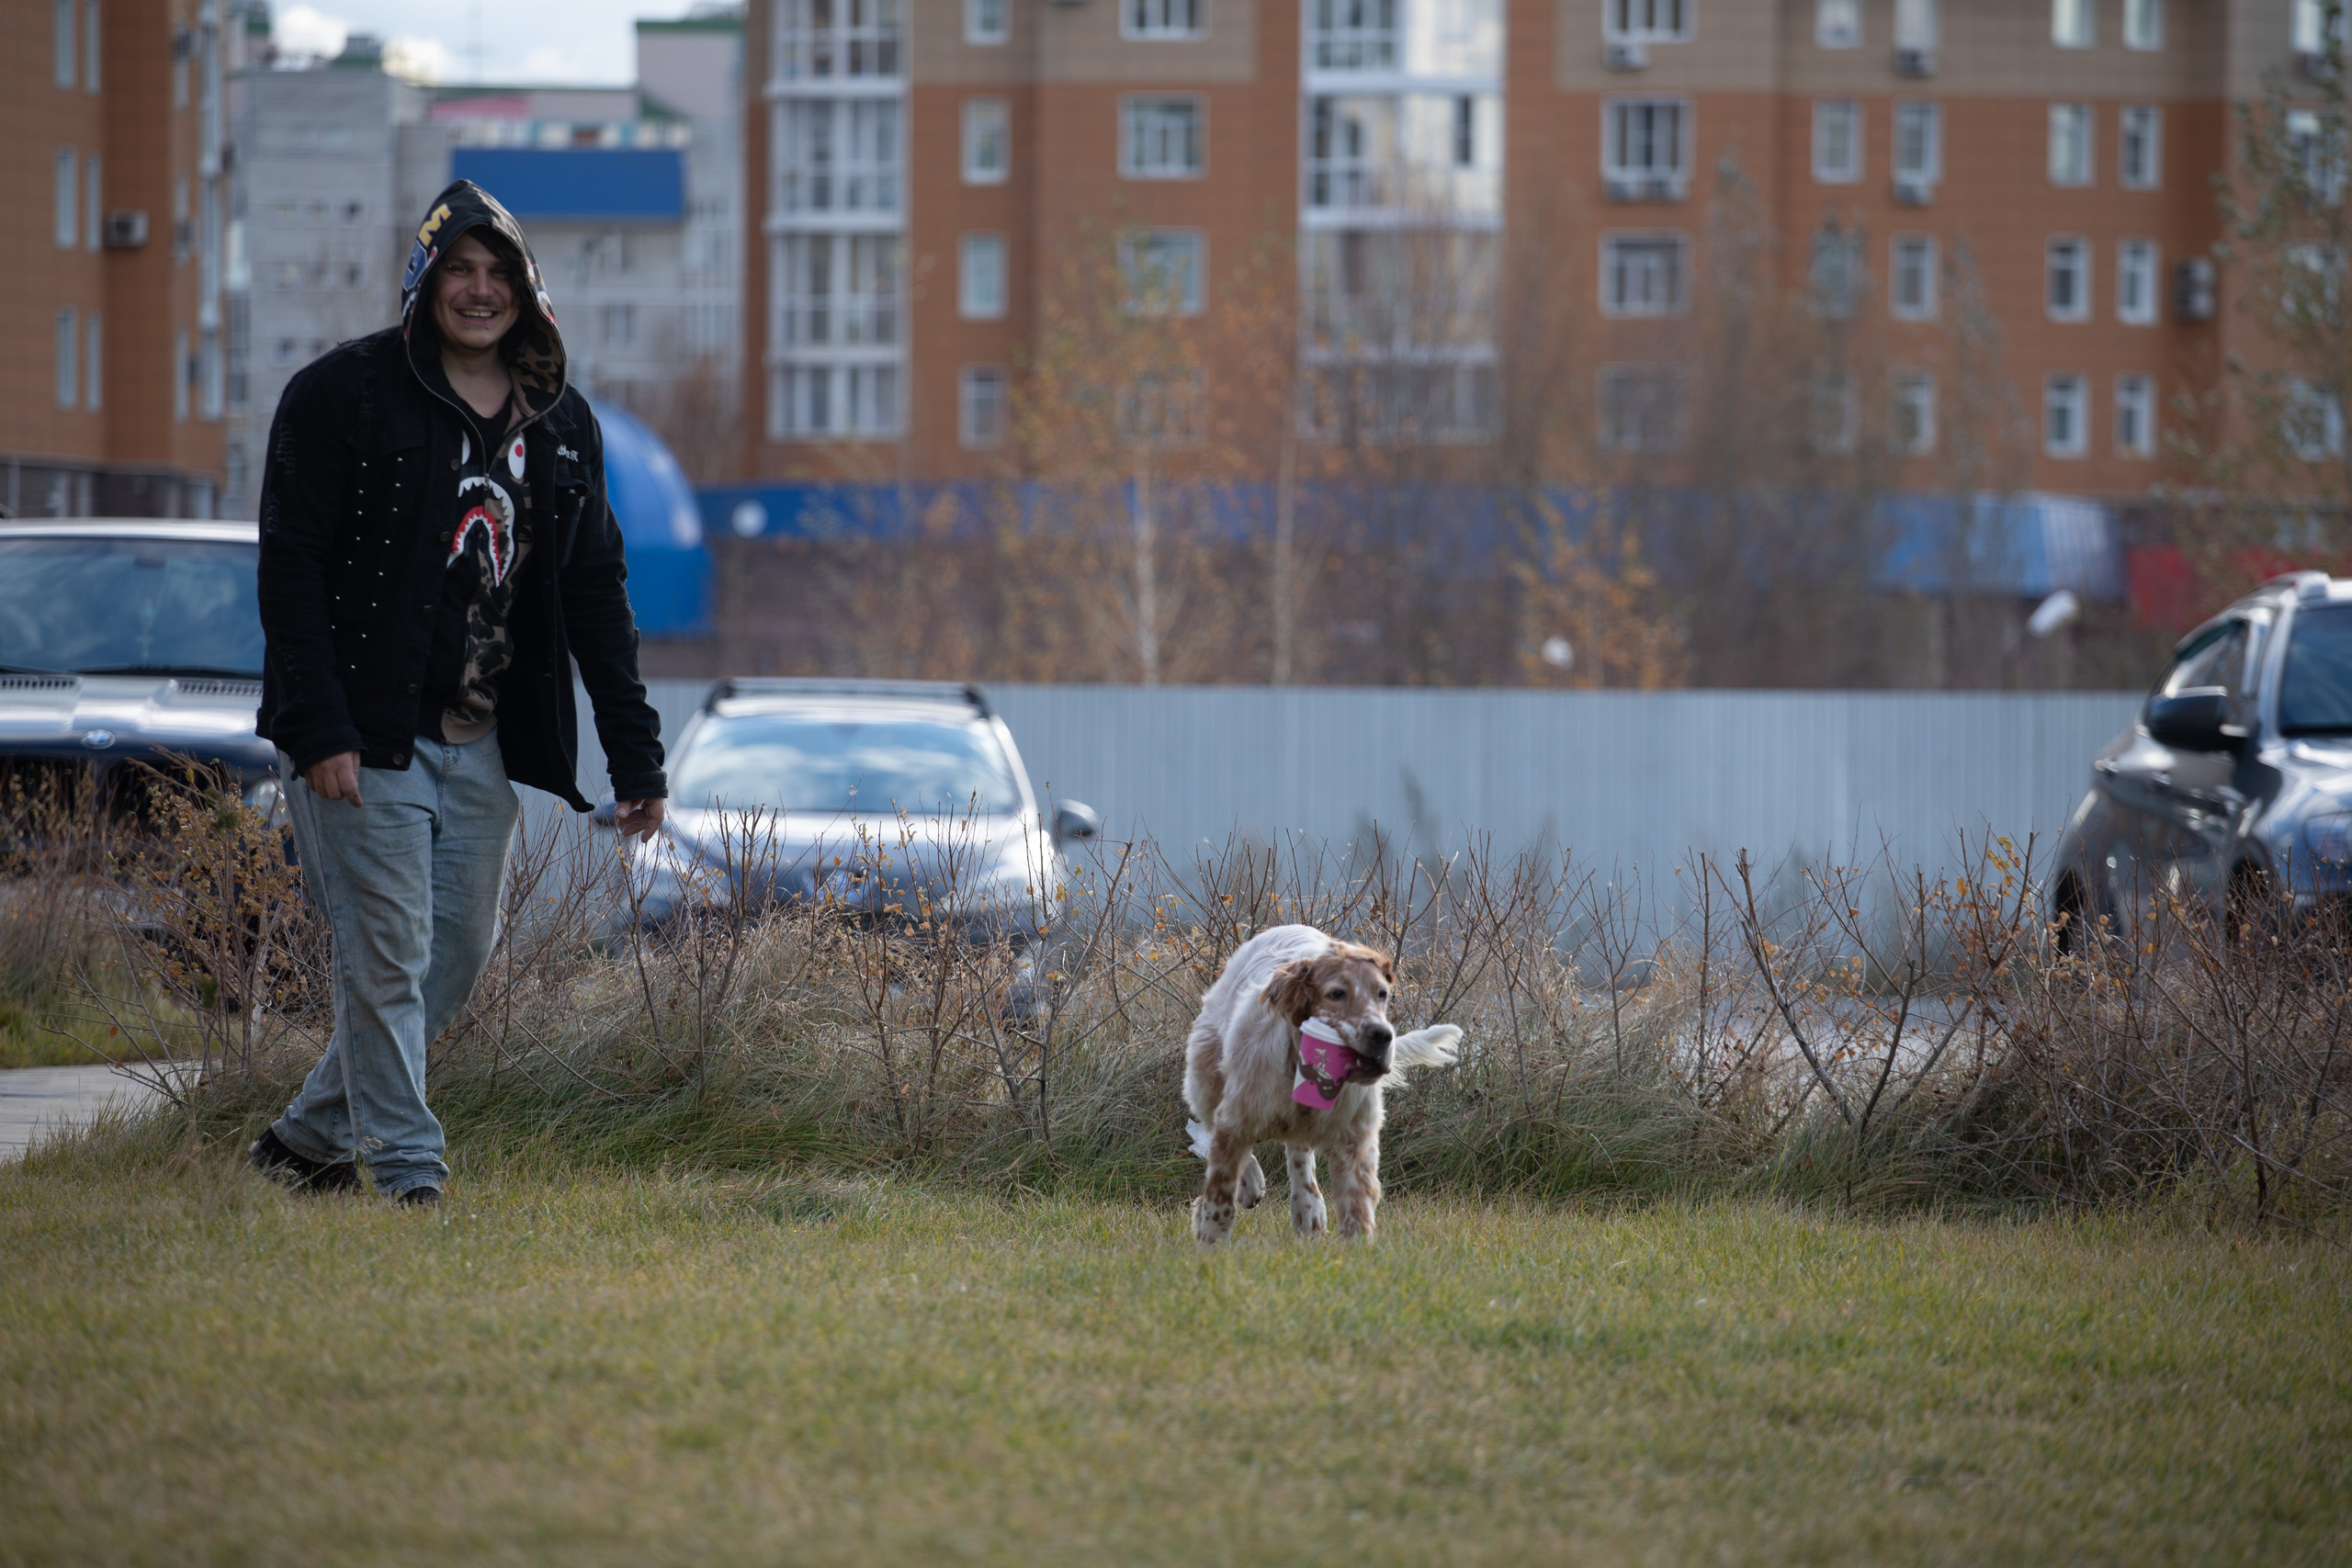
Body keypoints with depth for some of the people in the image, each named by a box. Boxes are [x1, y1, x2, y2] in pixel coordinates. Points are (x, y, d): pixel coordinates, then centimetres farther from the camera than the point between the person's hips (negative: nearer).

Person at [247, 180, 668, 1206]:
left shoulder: (563, 426, 11)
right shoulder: (344, 393, -5)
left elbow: (596, 593, 14)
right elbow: (290, 566, -9)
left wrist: (635, 752, 7)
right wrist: (319, 728, -18)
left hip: (484, 739, 6)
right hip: (361, 737, -6)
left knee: (460, 950, 7)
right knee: (390, 956, -8)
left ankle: (308, 1140, 21)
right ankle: (408, 1178, -2)